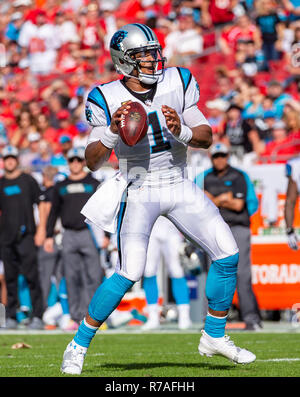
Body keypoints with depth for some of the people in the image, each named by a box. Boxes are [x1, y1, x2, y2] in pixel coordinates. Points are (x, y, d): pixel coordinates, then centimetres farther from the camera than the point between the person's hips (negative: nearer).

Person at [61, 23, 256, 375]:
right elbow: (92, 162, -11)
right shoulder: (107, 99, -9)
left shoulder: (177, 83, -1)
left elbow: (207, 137, -2)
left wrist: (181, 131, -23)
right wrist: (113, 131, -28)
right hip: (139, 191, -4)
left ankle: (214, 337, 17)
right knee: (129, 273, -16)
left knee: (227, 255, -2)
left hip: (180, 187, 4)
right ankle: (77, 348, -1)